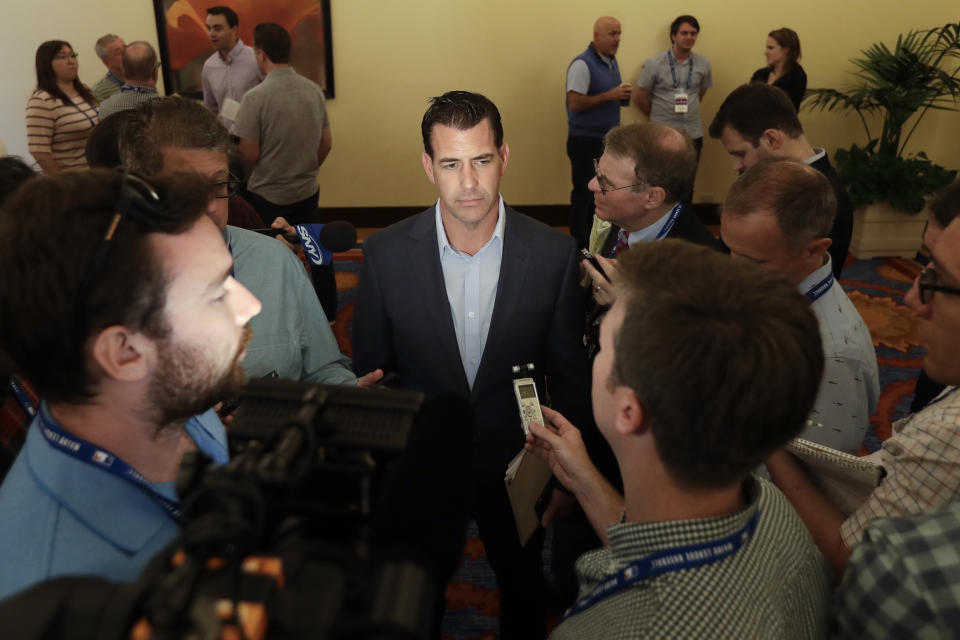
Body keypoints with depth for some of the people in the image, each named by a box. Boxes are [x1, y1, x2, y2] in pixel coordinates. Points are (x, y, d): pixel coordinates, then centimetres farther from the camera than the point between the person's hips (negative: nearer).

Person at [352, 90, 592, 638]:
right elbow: (369, 372, -5)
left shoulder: (555, 254, -16)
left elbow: (568, 374, -6)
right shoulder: (386, 254, -16)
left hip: (516, 467, 0)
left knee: (523, 586, 27)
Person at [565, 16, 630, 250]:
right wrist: (609, 95, -23)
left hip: (607, 138, 8)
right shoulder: (582, 64, -16)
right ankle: (579, 244, 11)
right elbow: (575, 103, -23)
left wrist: (621, 97, 4)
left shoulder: (611, 61, 11)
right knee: (584, 193, 1)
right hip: (585, 140, -8)